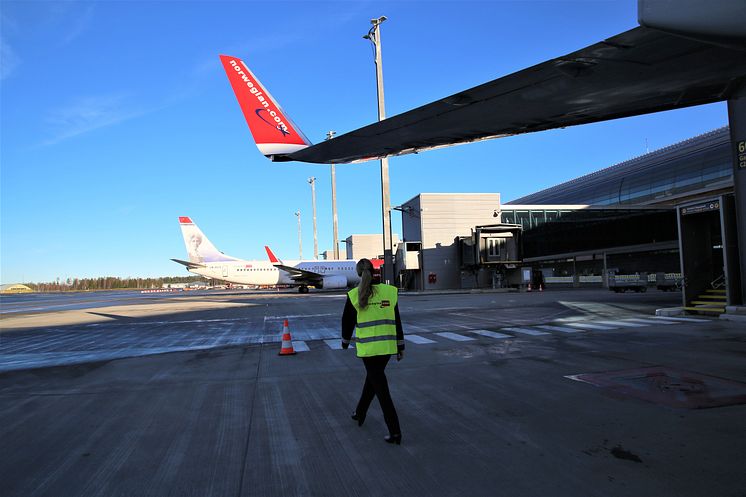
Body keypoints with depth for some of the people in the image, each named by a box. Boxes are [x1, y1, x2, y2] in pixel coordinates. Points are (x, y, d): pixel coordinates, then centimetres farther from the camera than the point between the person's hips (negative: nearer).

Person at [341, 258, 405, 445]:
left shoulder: (354, 295, -6)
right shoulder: (389, 291, 0)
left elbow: (347, 321, 4)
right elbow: (397, 321, 5)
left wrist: (345, 341, 22)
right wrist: (400, 346, 13)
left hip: (367, 347, -3)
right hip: (388, 346, 3)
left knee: (381, 388, 1)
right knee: (372, 378, 24)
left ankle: (395, 432, -2)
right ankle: (360, 414, 41)